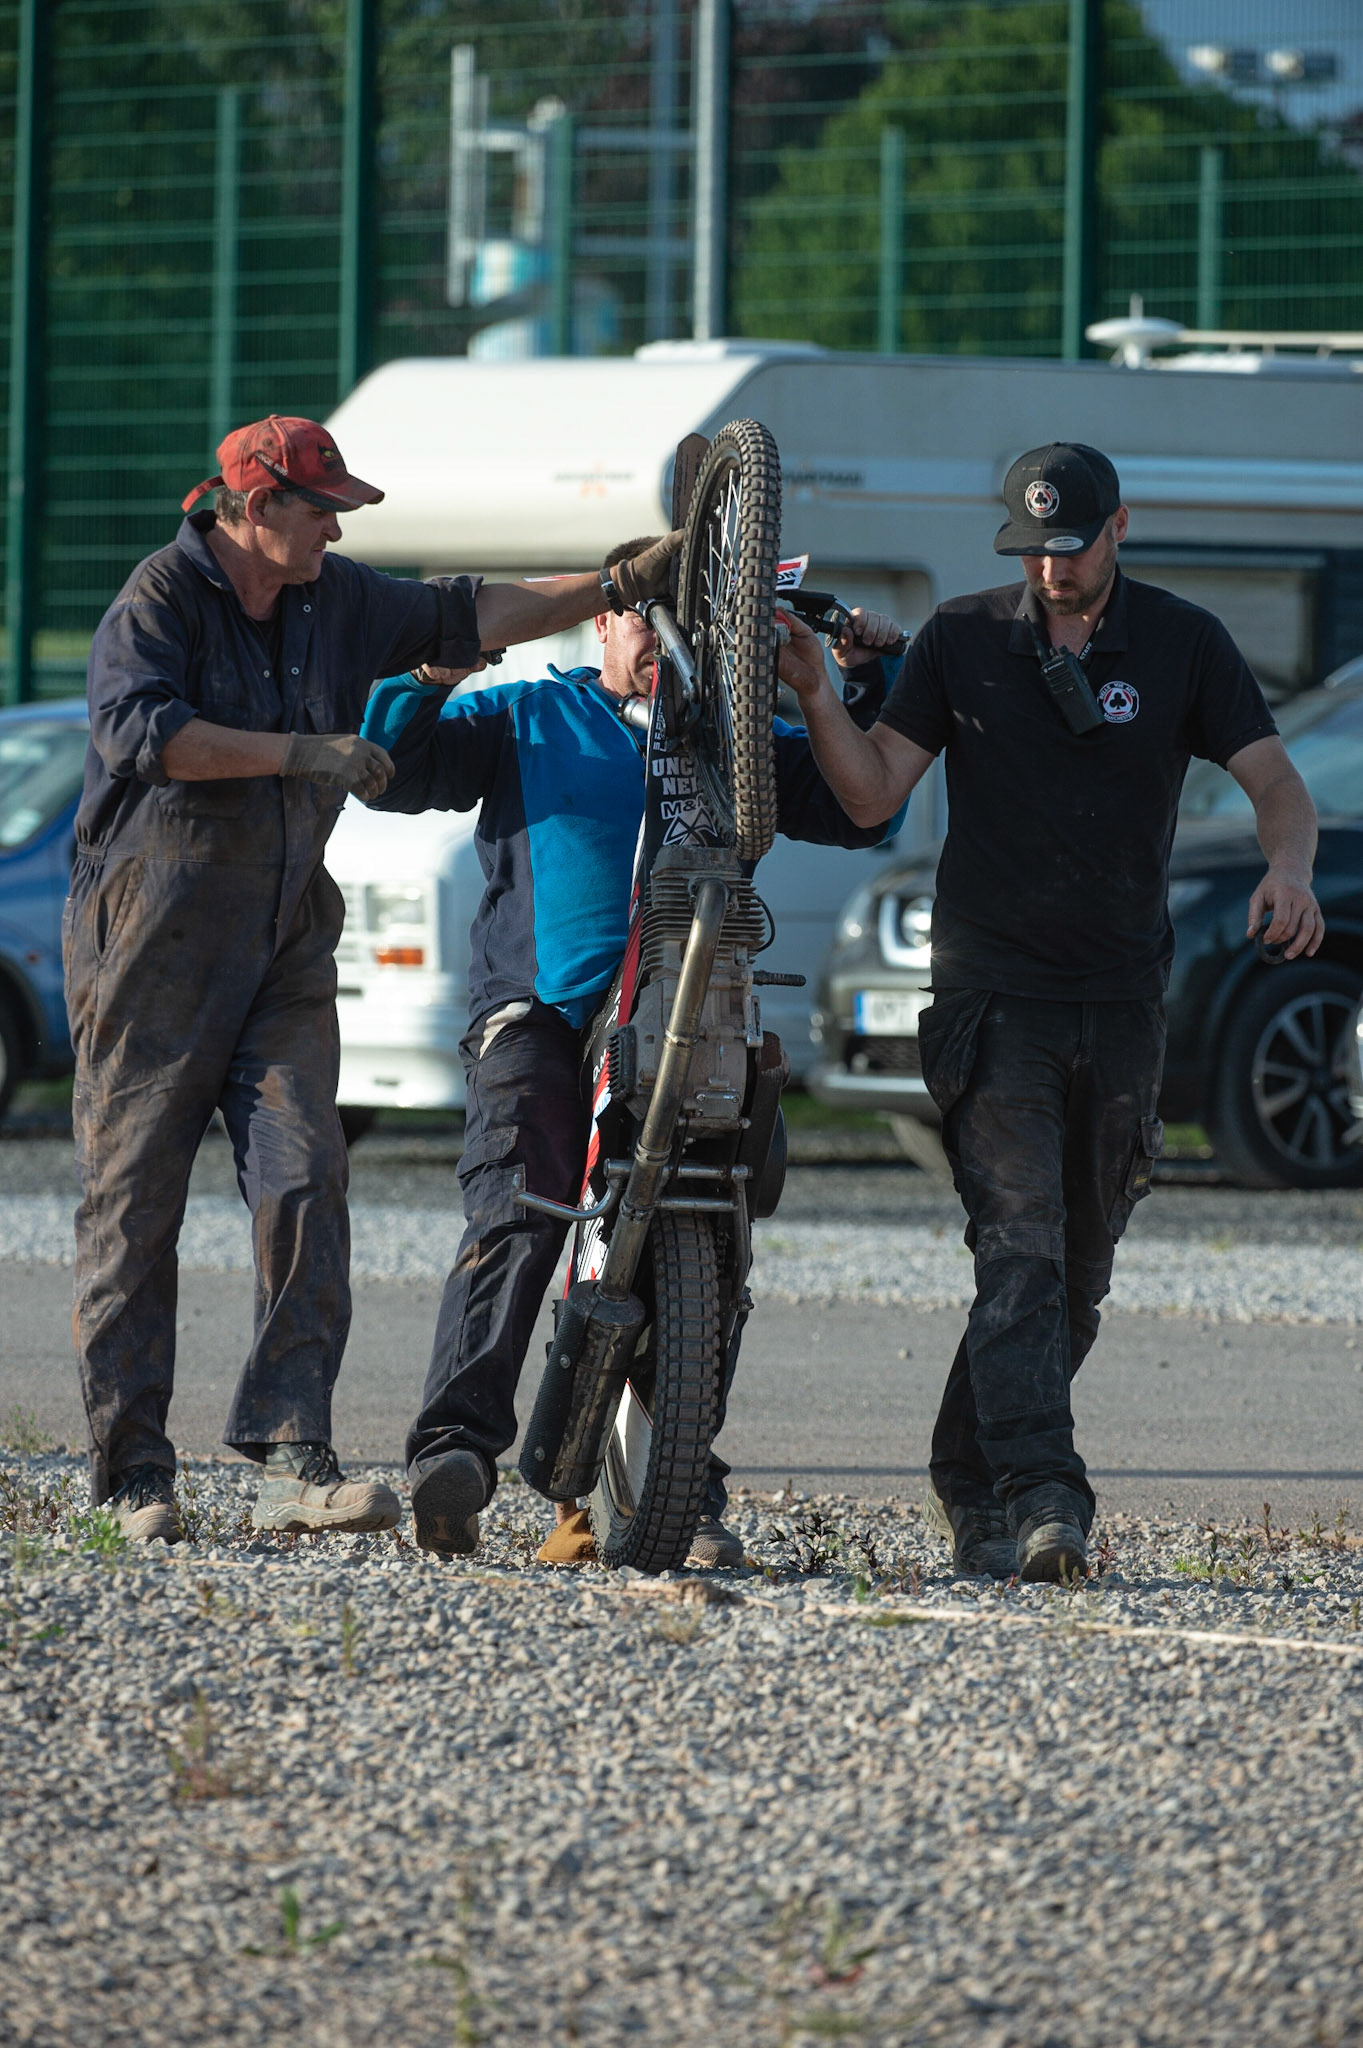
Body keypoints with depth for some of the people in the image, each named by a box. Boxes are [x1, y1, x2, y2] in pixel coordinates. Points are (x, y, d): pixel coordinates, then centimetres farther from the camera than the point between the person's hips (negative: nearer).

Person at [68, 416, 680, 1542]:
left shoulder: (335, 600, 11)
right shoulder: (161, 598, -9)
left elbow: (464, 616, 21)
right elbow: (139, 729, -25)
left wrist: (620, 585, 16)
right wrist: (306, 753, -25)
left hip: (286, 942, 6)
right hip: (156, 934, -6)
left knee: (305, 1184, -9)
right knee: (134, 1204, -3)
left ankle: (295, 1464, -13)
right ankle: (133, 1480, 1)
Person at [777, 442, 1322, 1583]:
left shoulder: (1183, 645, 4)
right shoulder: (962, 642, 4)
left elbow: (1273, 778, -3)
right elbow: (873, 794, 1)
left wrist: (1288, 868, -24)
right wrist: (814, 695, -15)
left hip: (1122, 1004, 2)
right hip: (993, 997, -2)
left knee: (1079, 1274, 8)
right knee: (1020, 1254, -16)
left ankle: (971, 1487, 23)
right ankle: (1043, 1501, -25)